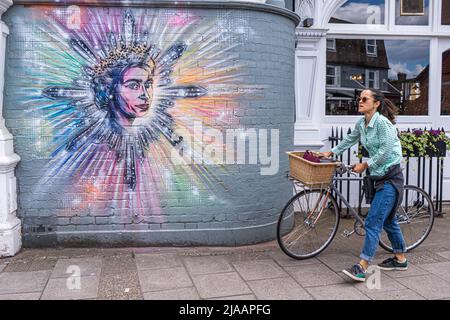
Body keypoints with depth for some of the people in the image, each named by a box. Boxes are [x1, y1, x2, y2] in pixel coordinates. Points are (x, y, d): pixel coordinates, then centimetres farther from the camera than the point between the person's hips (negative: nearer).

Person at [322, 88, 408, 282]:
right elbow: (349, 140, 22)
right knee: (387, 219, 18)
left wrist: (365, 165, -14)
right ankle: (400, 259, 33)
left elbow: (385, 150, -21)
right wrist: (332, 152, 20)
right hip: (379, 177, 9)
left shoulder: (382, 122, -18)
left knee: (373, 222, -13)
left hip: (391, 177, -9)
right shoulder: (361, 124, 7)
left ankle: (362, 267, -12)